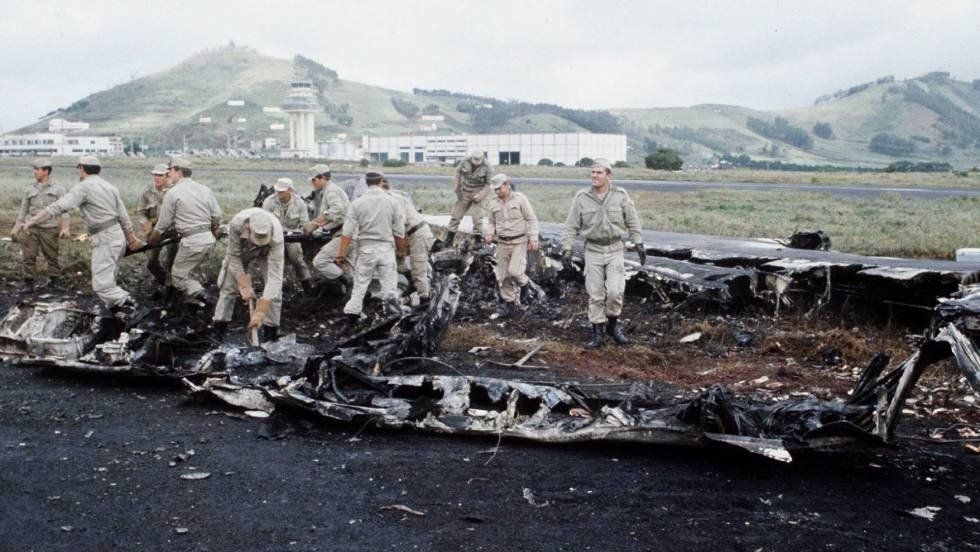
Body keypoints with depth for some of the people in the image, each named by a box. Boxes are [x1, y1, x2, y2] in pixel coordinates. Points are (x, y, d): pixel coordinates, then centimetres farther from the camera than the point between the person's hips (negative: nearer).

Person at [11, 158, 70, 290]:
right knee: (29, 256, -3)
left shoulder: (58, 189, 6)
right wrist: (15, 228, 6)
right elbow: (23, 211, 15)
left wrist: (65, 228, -14)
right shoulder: (30, 190, 14)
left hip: (49, 229, -2)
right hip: (30, 227, 2)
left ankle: (54, 280, 20)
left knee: (52, 256, 3)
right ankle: (29, 282, 7)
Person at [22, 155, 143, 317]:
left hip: (105, 240, -9)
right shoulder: (110, 187, 15)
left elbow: (60, 206, -19)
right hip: (117, 236, 9)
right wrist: (132, 238, 23)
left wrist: (33, 220, -19)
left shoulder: (84, 187, -9)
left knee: (101, 284, -8)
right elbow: (124, 216, 17)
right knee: (106, 281, 15)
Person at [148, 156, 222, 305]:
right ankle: (193, 298, 14)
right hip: (209, 239, 7)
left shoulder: (172, 194, -8)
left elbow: (163, 225, -3)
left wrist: (151, 241, 13)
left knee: (177, 276, 6)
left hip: (191, 242, -7)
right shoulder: (205, 189, 9)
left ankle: (197, 293, -15)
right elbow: (217, 216, 9)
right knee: (186, 271, 22)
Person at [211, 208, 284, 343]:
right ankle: (219, 326, 12)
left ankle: (270, 331, -3)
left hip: (267, 253, -1)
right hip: (241, 250, 1)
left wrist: (260, 312, -46)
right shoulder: (236, 223, -41)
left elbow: (274, 276, -43)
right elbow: (234, 256, -24)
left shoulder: (276, 237, -43)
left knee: (274, 289, -14)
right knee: (228, 285, 0)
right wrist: (244, 286, -29)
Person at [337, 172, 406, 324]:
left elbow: (348, 232, -6)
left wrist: (341, 253, -2)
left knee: (360, 283, 9)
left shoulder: (357, 203, -4)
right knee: (389, 282, 7)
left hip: (366, 248, 1)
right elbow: (399, 232, 2)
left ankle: (352, 314, 9)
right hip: (386, 248, 0)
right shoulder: (392, 202, -3)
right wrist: (401, 251, 16)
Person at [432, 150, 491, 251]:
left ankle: (478, 241, 3)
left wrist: (480, 196, -17)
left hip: (477, 194, -3)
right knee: (455, 216, 6)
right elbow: (458, 173, 6)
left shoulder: (486, 167, -15)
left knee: (477, 218, -8)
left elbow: (487, 184, -7)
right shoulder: (465, 162, -11)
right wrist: (457, 189, 0)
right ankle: (448, 240, 16)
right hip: (464, 193, 3)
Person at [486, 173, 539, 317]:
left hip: (519, 242, -5)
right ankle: (509, 303, 18)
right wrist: (490, 233, -1)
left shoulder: (520, 199, -8)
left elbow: (531, 219, -7)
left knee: (514, 271, -18)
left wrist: (533, 239, -14)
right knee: (503, 275, 4)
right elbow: (493, 223, 19)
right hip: (502, 243, 5)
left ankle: (524, 284, 15)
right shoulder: (494, 204, 6)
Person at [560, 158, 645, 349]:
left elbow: (632, 222, 4)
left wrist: (638, 243, 0)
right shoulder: (582, 197, -4)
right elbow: (571, 226, 0)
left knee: (615, 291, -11)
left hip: (615, 250, 0)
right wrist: (566, 248, -5)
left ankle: (613, 324, 15)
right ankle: (597, 334, 13)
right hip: (593, 251, 1)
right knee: (595, 295, 3)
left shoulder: (620, 195, -4)